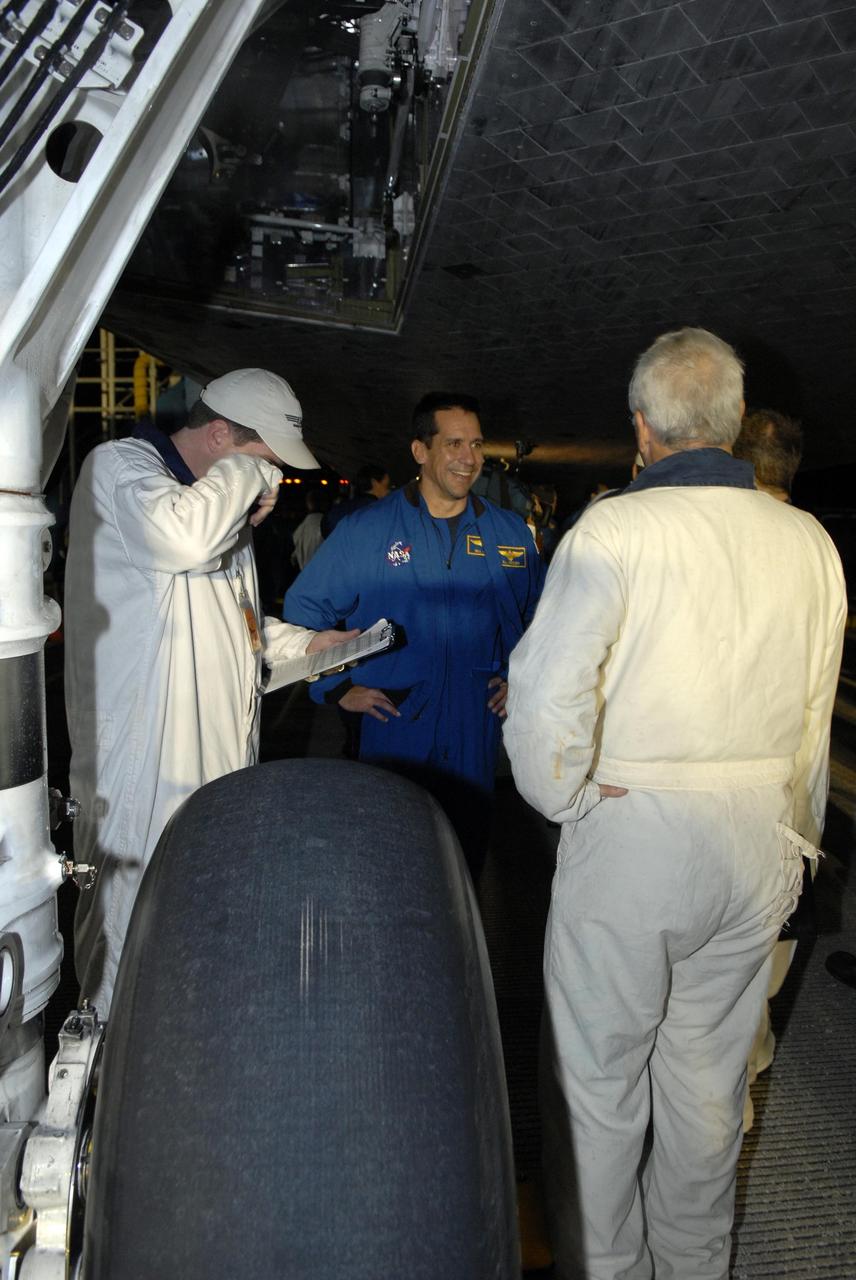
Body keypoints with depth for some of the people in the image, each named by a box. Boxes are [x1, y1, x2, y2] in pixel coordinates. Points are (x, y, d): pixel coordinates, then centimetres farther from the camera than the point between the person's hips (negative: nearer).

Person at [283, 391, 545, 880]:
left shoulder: (512, 532, 6)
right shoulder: (367, 529, -3)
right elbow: (303, 607, 1)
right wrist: (338, 687, -3)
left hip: (476, 741, 3)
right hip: (394, 734, -2)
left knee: (467, 856, 15)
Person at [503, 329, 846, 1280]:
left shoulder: (612, 530, -14)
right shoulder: (810, 543, 3)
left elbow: (546, 696, -22)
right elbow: (812, 727, 10)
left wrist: (564, 800, -4)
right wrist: (792, 844, 21)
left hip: (631, 834, -5)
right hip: (757, 843, 6)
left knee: (596, 1078, 14)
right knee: (709, 1076, 22)